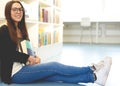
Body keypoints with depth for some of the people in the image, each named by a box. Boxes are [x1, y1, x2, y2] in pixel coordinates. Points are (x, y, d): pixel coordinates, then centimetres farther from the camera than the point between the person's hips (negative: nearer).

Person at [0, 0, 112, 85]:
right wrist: (29, 58, -9)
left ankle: (94, 77, -26)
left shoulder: (21, 29, 15)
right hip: (15, 73, -7)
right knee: (55, 67, -20)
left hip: (23, 67, 7)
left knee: (57, 75, -14)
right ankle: (92, 69, -18)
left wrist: (34, 57, -7)